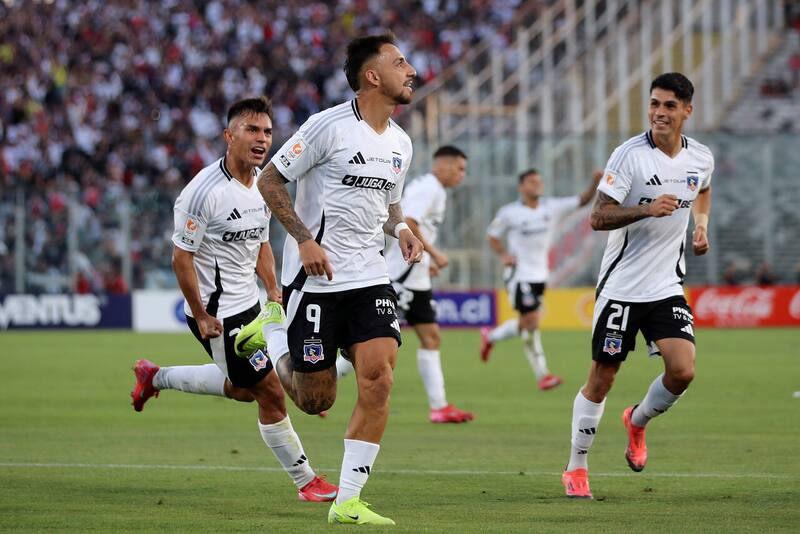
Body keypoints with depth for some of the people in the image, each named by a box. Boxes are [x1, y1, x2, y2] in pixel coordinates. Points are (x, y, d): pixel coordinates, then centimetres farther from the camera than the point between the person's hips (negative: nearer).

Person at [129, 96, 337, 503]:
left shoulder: (263, 184, 4)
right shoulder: (204, 191, -23)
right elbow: (181, 257, -18)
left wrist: (273, 290, 8)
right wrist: (201, 317, -17)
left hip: (247, 304, 9)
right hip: (217, 313, -9)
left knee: (242, 389, 23)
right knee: (270, 392, -6)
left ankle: (155, 377, 38)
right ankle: (306, 482, 7)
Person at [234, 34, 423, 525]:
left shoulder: (401, 143, 11)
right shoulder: (329, 126, -11)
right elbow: (270, 180, -7)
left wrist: (401, 229, 4)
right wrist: (305, 239, -17)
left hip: (370, 277, 5)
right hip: (315, 280, -5)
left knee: (379, 378, -13)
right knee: (316, 400, 0)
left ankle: (348, 502, -6)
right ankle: (272, 332, 32)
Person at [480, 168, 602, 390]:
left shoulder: (552, 207, 0)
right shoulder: (509, 213, -7)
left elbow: (582, 201, -7)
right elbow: (492, 236, 5)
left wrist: (595, 183, -24)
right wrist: (504, 255, -13)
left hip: (540, 275, 6)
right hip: (519, 274, -6)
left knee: (528, 322, 14)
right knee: (531, 320, -14)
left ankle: (491, 336, 37)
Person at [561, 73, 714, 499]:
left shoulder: (701, 158, 3)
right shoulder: (630, 155, -13)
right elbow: (598, 218, -16)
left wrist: (701, 223, 13)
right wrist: (647, 209, -29)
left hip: (667, 287, 4)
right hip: (621, 285, -4)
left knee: (683, 370, -13)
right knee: (602, 378, 0)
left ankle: (637, 422, 19)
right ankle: (576, 469, 16)